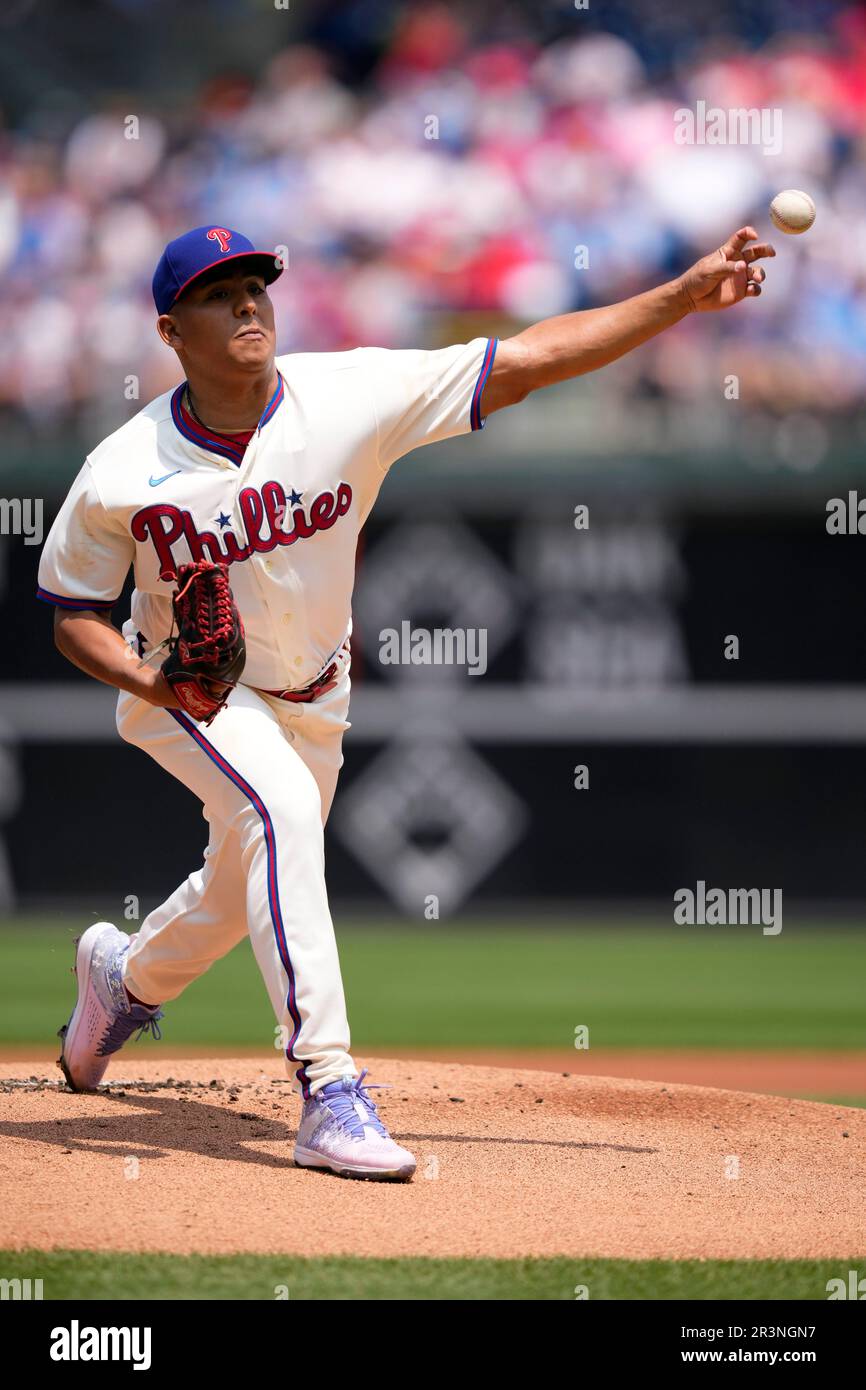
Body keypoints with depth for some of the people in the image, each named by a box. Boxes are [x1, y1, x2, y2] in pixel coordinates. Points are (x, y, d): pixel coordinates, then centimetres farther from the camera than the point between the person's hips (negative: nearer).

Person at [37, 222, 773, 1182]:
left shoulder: (352, 397, -22)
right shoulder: (122, 474, -22)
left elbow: (527, 362, -25)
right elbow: (74, 616, -9)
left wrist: (685, 296, -33)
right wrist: (147, 676, -31)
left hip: (311, 696, 4)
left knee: (246, 890, 19)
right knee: (282, 806, -31)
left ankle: (125, 976, 54)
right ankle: (329, 1091, -32)